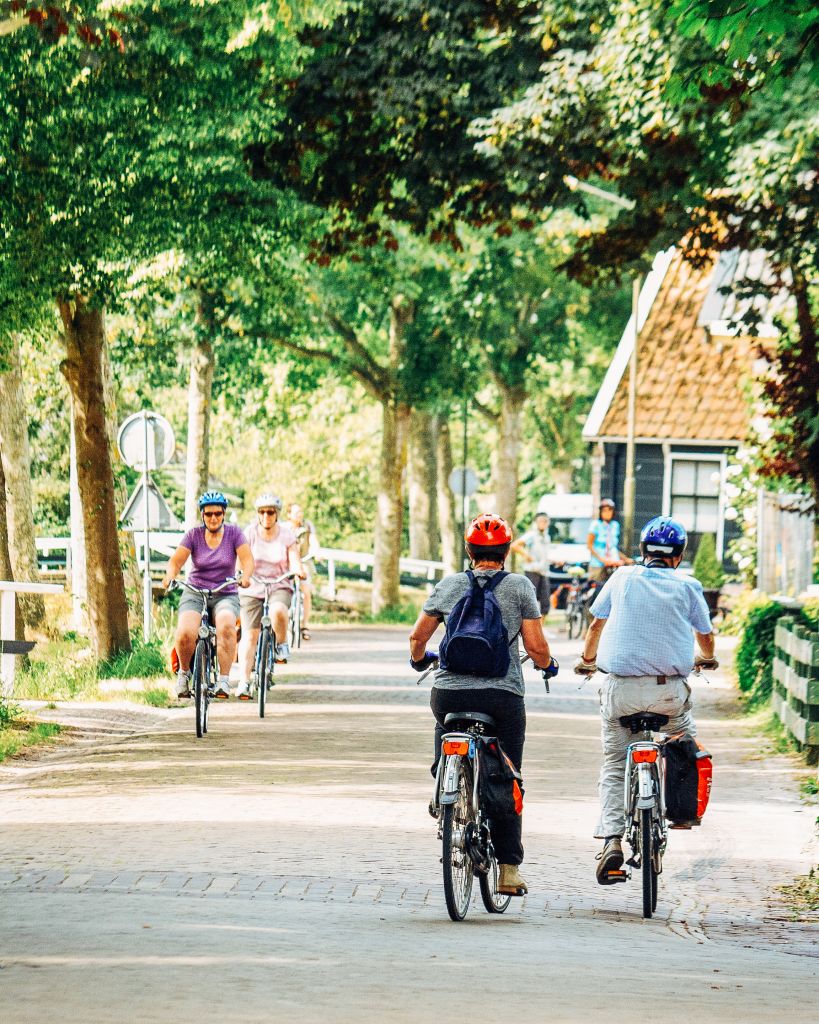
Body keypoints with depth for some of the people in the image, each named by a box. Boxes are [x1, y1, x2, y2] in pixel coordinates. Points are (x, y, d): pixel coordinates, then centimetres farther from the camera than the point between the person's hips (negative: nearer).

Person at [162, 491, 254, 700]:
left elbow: (247, 559, -9)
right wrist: (170, 576, -29)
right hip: (195, 594, 0)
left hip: (225, 595, 0)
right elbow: (176, 561, -7)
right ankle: (184, 672, 2)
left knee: (226, 626, -34)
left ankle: (224, 680, -29)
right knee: (185, 633, -27)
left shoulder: (234, 533, 0)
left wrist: (245, 576, -30)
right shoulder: (193, 535, 1)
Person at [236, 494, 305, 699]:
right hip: (252, 588, 1)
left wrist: (298, 571, -31)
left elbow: (294, 562, -7)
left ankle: (281, 644, -6)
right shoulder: (250, 533, -2)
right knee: (249, 636, -8)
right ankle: (244, 682, -6)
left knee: (278, 611, -35)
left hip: (279, 586, -1)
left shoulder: (287, 535, -1)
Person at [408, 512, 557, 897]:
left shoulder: (449, 585, 6)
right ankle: (509, 868, 3)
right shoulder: (519, 586, 1)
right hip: (503, 696, -1)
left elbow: (417, 636, 9)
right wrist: (547, 664, 19)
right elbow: (536, 647, -3)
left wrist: (419, 658, 31)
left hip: (449, 693, 1)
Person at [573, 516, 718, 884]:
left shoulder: (623, 578, 10)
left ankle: (611, 838, -7)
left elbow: (596, 623, 21)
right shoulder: (687, 586, 6)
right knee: (683, 736, 31)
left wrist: (587, 660, 40)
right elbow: (706, 637, 17)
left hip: (620, 688, 0)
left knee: (614, 765, 9)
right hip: (669, 689, 0)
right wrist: (706, 658, 41)